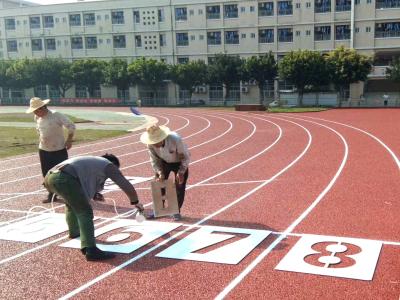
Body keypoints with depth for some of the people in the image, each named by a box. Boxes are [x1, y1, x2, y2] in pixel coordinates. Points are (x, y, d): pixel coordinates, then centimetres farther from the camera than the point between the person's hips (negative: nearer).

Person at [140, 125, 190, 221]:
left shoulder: (175, 140, -38)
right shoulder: (150, 145, -27)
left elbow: (185, 157, -24)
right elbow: (155, 160, -11)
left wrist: (181, 172, -29)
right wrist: (160, 173, -25)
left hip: (179, 163, -3)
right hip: (164, 162, 3)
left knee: (180, 187, -7)